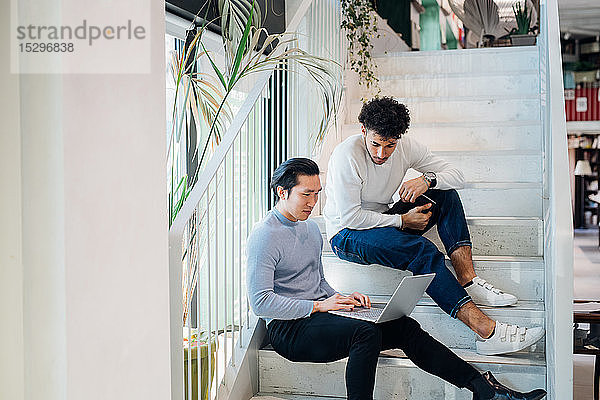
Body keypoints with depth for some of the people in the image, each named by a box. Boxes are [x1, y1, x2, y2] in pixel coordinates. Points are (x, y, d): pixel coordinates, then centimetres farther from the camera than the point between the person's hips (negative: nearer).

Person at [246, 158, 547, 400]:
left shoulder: (310, 228, 17)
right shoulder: (264, 237, -12)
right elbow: (260, 302, -18)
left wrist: (337, 298, 5)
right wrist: (319, 305, -18)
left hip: (318, 313, 8)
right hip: (289, 330, -8)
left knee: (405, 327, -8)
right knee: (366, 333, -33)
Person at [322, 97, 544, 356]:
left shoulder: (405, 147, -5)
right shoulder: (347, 156, -22)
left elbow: (457, 176, -3)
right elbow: (349, 217, -23)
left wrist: (427, 179, -24)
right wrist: (403, 220, -19)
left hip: (384, 222, 7)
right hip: (346, 235, -7)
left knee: (445, 194, -11)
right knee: (422, 251, -31)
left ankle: (468, 282, -21)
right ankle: (486, 331, -37)